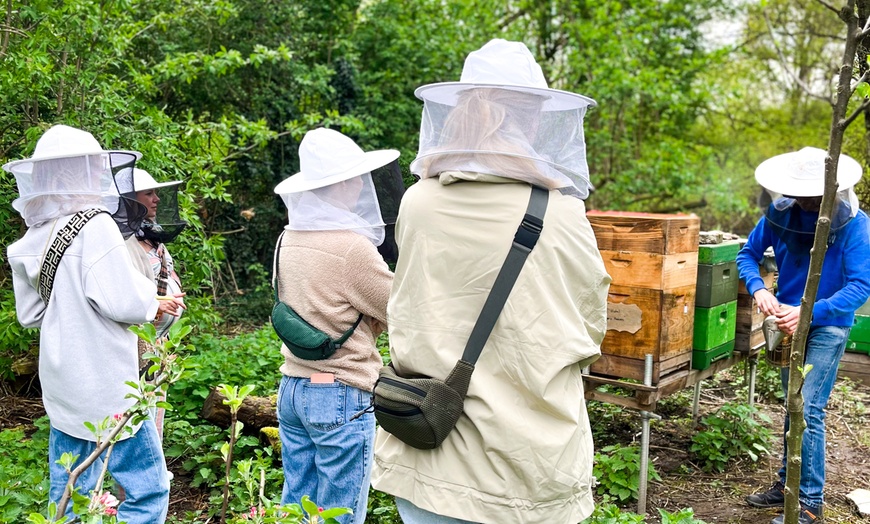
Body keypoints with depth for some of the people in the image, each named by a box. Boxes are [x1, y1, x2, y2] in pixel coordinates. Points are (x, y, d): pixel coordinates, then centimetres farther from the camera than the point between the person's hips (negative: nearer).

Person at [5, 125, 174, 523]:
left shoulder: (33, 239, 6)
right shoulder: (95, 228, -18)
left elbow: (29, 314, 14)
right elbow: (126, 304, -21)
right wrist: (148, 292, -1)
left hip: (62, 386, 8)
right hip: (106, 388, -8)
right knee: (148, 489, 2)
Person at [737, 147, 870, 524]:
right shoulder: (780, 212, -8)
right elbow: (748, 254, 0)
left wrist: (810, 311, -33)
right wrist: (758, 288, -20)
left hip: (828, 325, -5)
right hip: (790, 321, 5)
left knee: (808, 411, -10)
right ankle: (788, 483, 30)